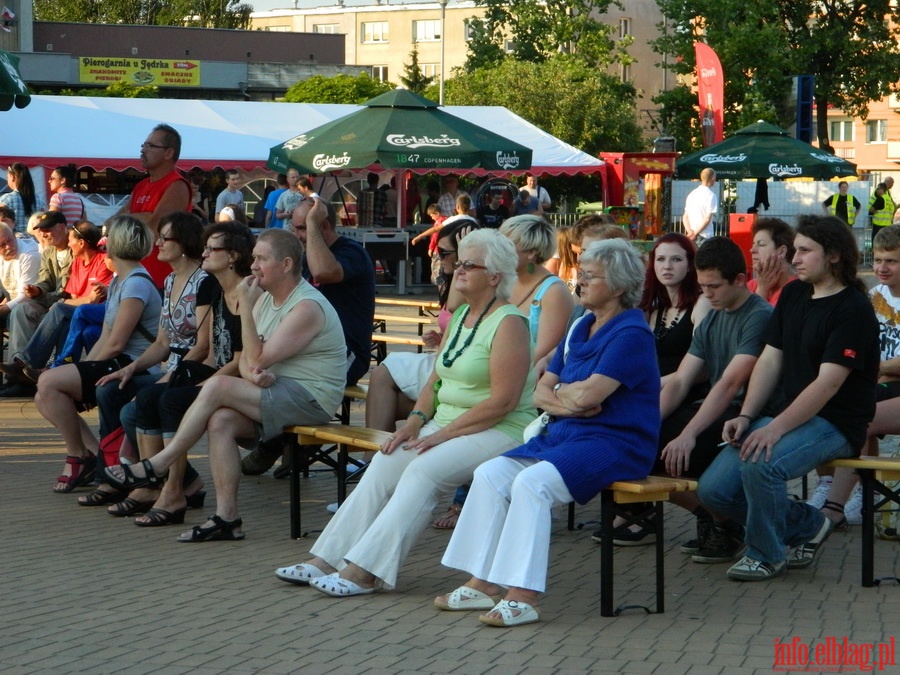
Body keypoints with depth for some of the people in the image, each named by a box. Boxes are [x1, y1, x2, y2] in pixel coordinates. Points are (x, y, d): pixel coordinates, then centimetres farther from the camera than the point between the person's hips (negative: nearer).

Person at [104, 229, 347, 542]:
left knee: (217, 386, -22)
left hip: (310, 400, -9)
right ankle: (226, 517, -19)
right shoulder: (266, 298, 15)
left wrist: (245, 307, -16)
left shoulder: (307, 307, -15)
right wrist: (253, 373, -15)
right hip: (278, 393, 9)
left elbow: (259, 358, -19)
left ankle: (157, 467, -11)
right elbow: (247, 359, 9)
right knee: (221, 422, -19)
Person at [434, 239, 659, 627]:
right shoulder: (581, 328, 17)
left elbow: (588, 394, -22)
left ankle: (523, 596, -31)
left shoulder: (631, 334, -11)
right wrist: (563, 403, -9)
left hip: (614, 443, -9)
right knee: (490, 475, -8)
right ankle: (484, 583, -9)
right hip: (566, 434, 9)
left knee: (531, 483, -30)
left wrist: (559, 391, 0)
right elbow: (540, 392, 14)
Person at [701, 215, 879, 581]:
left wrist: (776, 428, -28)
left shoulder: (854, 310, -13)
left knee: (760, 465, -34)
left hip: (835, 424, -8)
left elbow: (828, 383, -21)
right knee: (713, 489, -7)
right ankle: (808, 525, 12)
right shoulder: (792, 295, 12)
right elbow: (770, 361, 10)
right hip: (789, 415, 8)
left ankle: (766, 554, -8)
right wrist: (745, 417, -4)